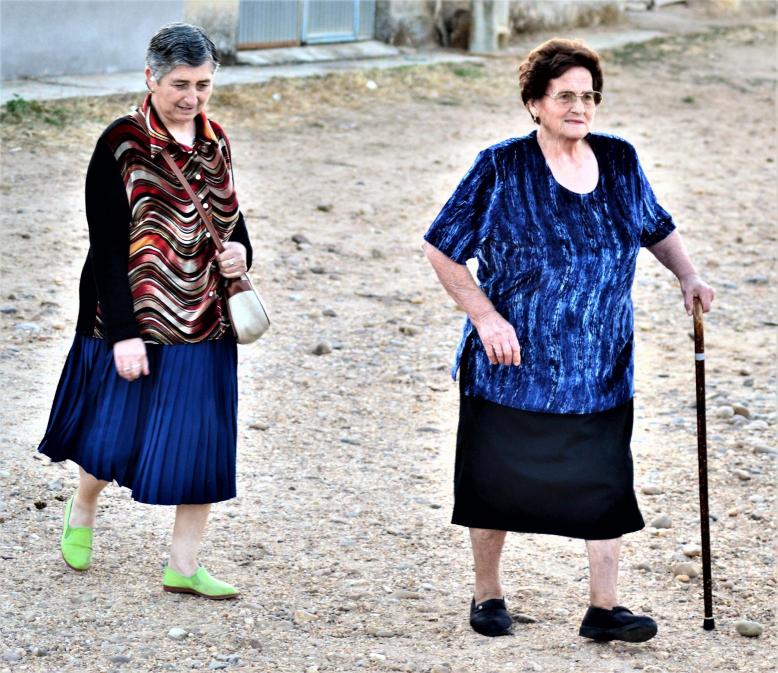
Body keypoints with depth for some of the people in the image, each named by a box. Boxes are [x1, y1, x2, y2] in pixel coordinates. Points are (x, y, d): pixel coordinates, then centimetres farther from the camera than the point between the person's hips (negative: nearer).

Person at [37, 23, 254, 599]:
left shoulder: (214, 140, 5)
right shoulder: (122, 144, -13)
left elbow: (232, 217, 17)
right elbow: (107, 246, -14)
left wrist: (240, 253, -7)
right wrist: (123, 333, -18)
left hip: (204, 320, 5)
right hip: (135, 318, -5)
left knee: (204, 443, 4)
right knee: (117, 437, 6)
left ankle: (184, 566, 16)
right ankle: (82, 511, 38)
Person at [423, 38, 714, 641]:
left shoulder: (620, 161, 3)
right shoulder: (502, 169, -9)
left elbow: (656, 227, 20)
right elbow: (441, 249, -6)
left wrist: (688, 275, 3)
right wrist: (485, 317, -14)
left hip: (599, 370, 3)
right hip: (513, 365, -3)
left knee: (605, 484, 3)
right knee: (498, 483, 8)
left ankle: (604, 608, 12)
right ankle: (488, 596, 27)